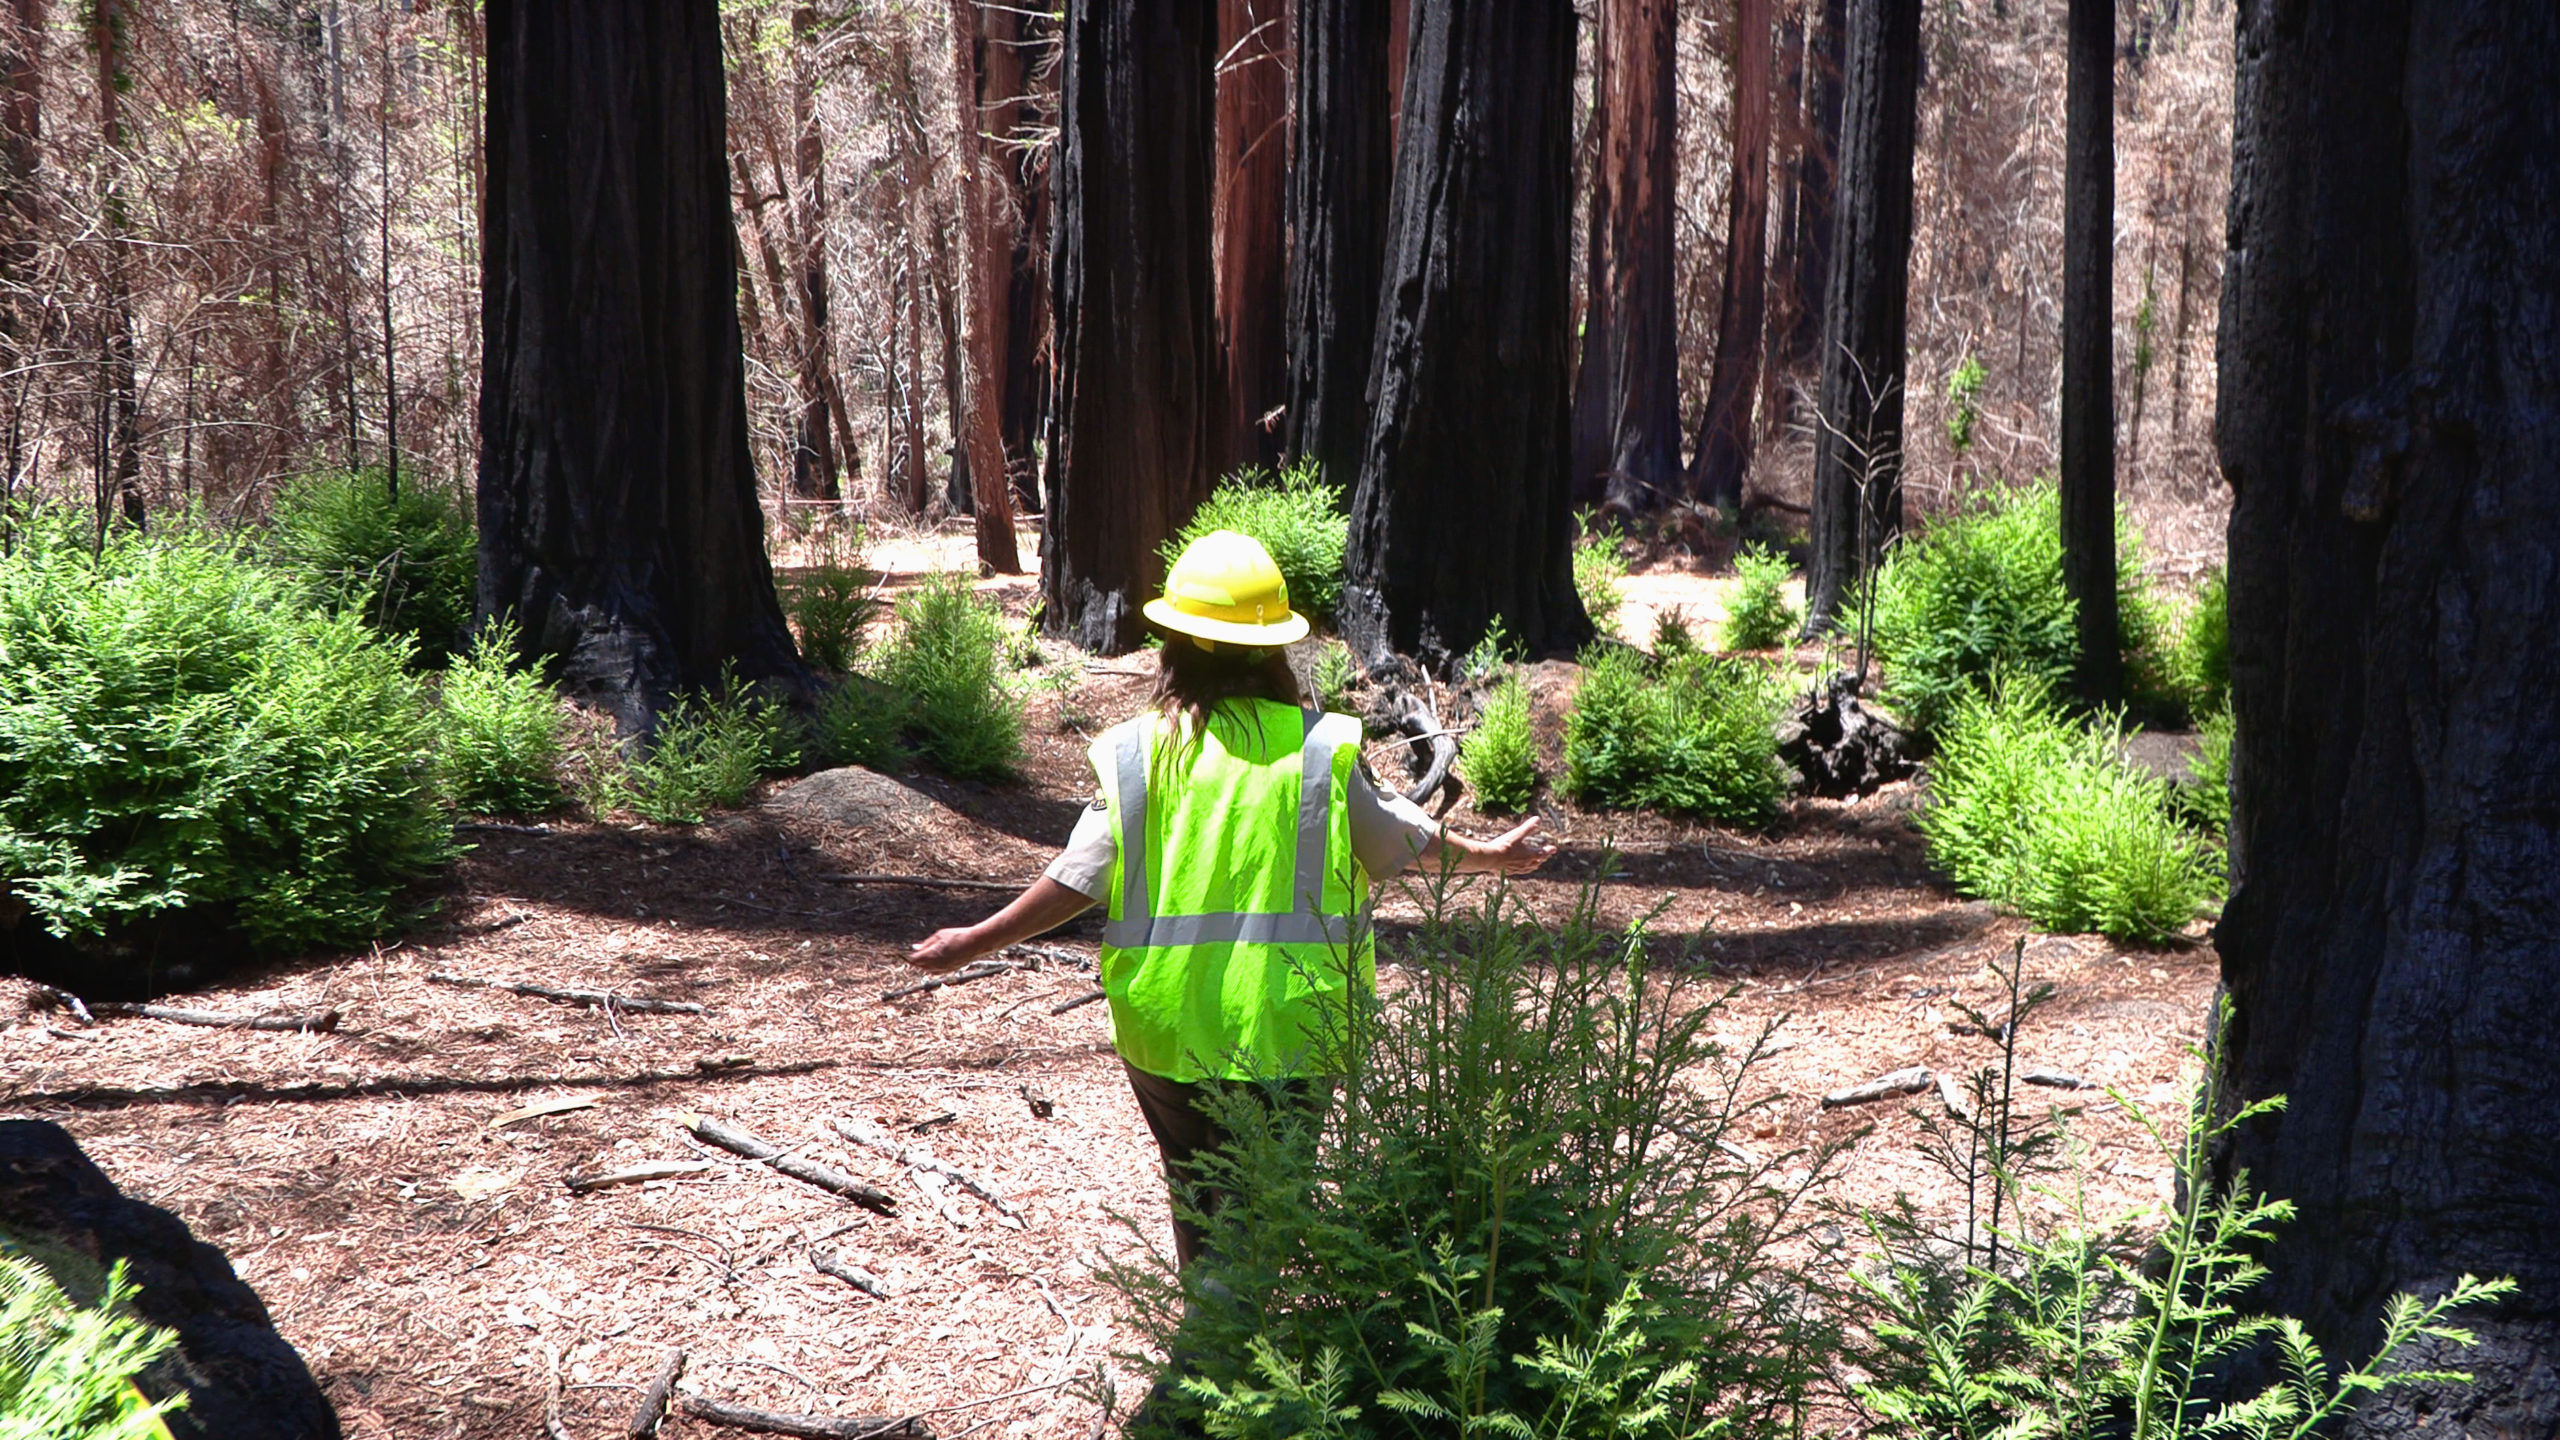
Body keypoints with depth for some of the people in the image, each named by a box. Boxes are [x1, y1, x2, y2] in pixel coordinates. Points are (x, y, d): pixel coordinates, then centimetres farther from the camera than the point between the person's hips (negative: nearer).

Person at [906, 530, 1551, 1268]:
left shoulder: (1136, 750, -6)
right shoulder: (1320, 746, -6)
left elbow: (1082, 878, -6)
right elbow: (1396, 841, 6)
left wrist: (976, 941, 5)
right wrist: (1488, 856, 24)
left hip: (1165, 1025, 2)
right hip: (1282, 1030, -1)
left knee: (1193, 1187, 22)